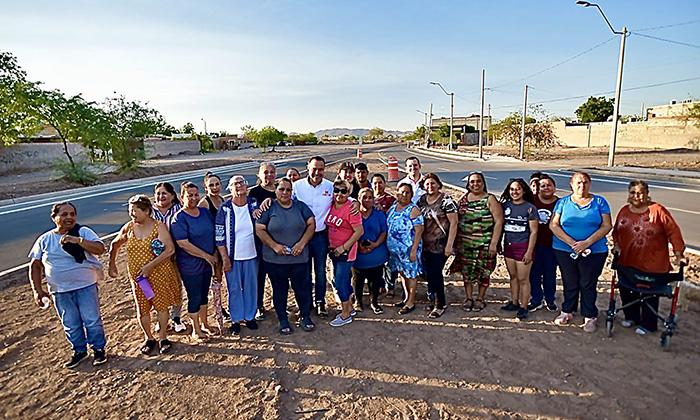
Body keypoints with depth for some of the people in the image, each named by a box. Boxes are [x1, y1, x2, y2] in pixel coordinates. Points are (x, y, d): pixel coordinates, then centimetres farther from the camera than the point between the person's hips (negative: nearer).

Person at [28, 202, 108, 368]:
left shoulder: (83, 232, -3)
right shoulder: (44, 239, 5)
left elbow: (100, 248, -16)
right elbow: (35, 265, 9)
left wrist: (78, 240, -26)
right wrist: (37, 289, 2)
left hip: (86, 286, -3)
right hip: (60, 291, 3)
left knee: (92, 320, 2)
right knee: (70, 324, 13)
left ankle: (98, 349, 21)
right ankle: (79, 351, 33)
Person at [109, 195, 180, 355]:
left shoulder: (159, 226, -11)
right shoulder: (128, 228, 2)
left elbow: (170, 250, -20)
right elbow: (115, 244, 20)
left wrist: (150, 266, -22)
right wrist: (112, 264, 15)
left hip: (159, 274, -3)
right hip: (137, 276, 4)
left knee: (161, 305, 6)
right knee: (142, 308, 9)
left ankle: (163, 337, 24)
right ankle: (149, 338, 30)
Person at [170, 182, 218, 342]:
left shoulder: (205, 212, 4)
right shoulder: (179, 218, -15)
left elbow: (215, 233, 12)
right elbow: (184, 244, -20)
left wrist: (215, 253, -1)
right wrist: (206, 256, -17)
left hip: (207, 263, 6)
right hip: (190, 266, -6)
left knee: (204, 295, 18)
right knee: (194, 298, 6)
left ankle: (204, 324, 36)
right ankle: (196, 331, 23)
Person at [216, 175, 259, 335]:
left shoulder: (254, 205, -2)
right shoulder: (225, 209, -8)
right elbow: (219, 236, -7)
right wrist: (225, 259, -8)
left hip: (251, 255, 2)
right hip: (232, 256, -2)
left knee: (251, 286, 12)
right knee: (234, 288, 9)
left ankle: (250, 316, 30)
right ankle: (236, 319, 25)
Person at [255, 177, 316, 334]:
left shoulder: (300, 206, 6)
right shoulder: (269, 208, 0)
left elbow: (311, 224, 3)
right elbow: (259, 229, -3)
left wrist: (302, 243, -9)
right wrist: (274, 245, -12)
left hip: (299, 257, 1)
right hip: (275, 259, -1)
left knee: (301, 287, 7)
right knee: (279, 289, 9)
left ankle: (305, 317, 27)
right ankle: (283, 320, 26)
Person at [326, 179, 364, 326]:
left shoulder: (351, 209, -16)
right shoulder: (331, 206, 5)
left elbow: (359, 231, -18)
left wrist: (343, 247, -17)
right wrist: (330, 245, 11)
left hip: (346, 251, -7)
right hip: (334, 250, 7)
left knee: (340, 283, -3)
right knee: (343, 281, 17)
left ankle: (345, 315, 13)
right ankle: (348, 308, 34)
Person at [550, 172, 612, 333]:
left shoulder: (599, 202, 4)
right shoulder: (563, 202, 4)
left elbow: (606, 226, -3)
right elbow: (554, 225, -2)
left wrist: (587, 242, -14)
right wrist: (571, 242, -14)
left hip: (594, 251, -1)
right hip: (565, 251, 1)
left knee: (588, 284, 4)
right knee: (570, 283, 9)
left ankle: (590, 317, 19)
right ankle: (567, 311, 26)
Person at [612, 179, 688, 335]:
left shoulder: (657, 210, -8)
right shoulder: (624, 211, 5)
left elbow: (673, 232, -9)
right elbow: (616, 231, 16)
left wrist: (679, 255, -13)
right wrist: (616, 245, 0)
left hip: (652, 264, -4)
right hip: (627, 262, 4)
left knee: (649, 295, 7)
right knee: (626, 291, 13)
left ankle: (648, 324, 25)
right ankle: (631, 317, 35)